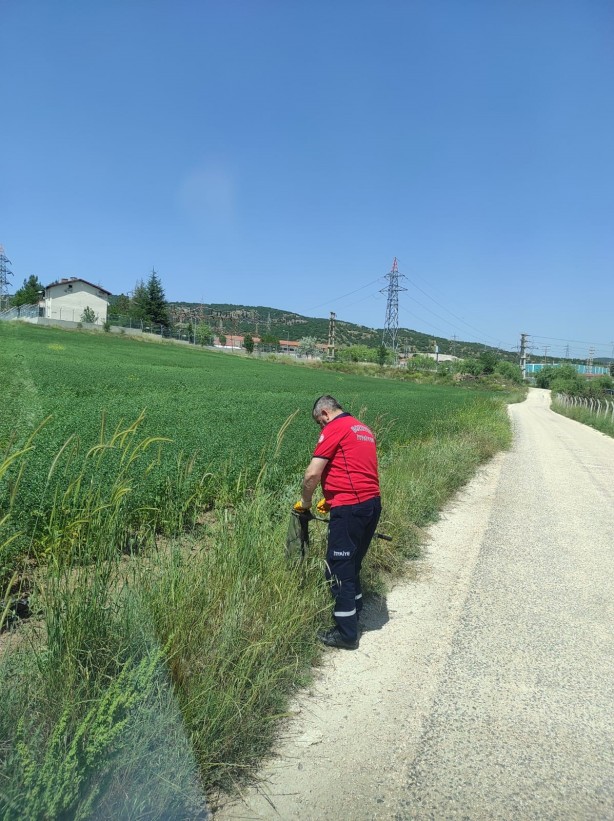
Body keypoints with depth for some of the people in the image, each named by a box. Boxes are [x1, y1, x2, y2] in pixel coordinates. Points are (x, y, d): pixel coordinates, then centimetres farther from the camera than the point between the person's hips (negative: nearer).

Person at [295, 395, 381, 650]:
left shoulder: (334, 429, -8)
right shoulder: (364, 429, 19)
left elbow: (313, 474, -13)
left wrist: (304, 502, 3)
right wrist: (332, 498, 24)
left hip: (350, 508, -9)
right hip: (372, 503, 9)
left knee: (338, 570, 2)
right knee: (351, 565, 21)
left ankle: (347, 634, 10)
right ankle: (353, 615, 34)